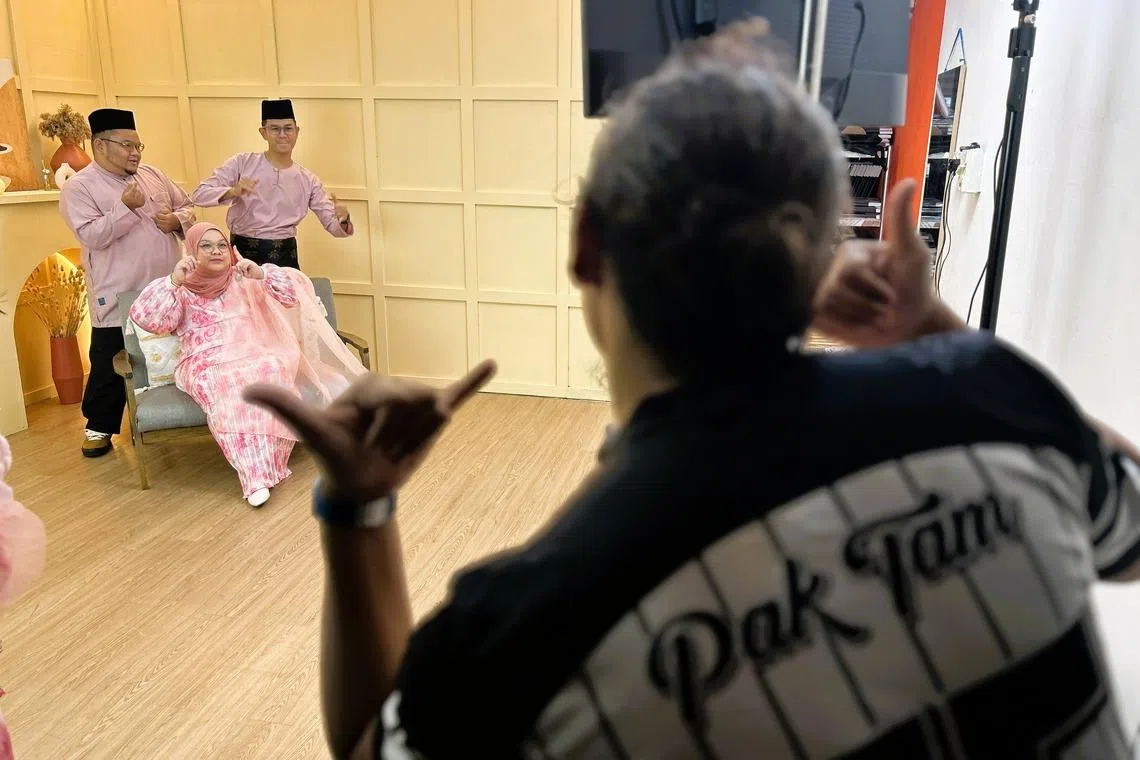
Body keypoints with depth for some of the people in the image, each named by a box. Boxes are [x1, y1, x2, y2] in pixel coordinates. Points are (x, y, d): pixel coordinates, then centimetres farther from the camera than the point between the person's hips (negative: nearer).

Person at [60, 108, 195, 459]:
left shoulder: (152, 174, 10)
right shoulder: (78, 187, -8)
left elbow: (188, 207, 14)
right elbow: (92, 236, -19)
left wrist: (178, 219, -8)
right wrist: (126, 207, -26)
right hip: (118, 298, -5)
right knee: (110, 365, 4)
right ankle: (99, 427, 20)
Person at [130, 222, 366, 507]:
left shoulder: (244, 281, 19)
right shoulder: (181, 291, 16)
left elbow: (296, 287, 9)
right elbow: (144, 317, 0)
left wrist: (261, 274, -8)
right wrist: (174, 280, -10)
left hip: (255, 356, 1)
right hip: (207, 363, -1)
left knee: (271, 370, -36)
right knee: (222, 384, -37)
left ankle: (266, 464, -33)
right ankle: (256, 474, -41)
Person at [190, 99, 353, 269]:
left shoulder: (308, 180, 5)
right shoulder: (242, 163, 0)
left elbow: (333, 226, 2)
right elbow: (199, 194, -6)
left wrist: (342, 219, -22)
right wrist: (233, 191, -25)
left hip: (284, 256, 2)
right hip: (244, 253, -2)